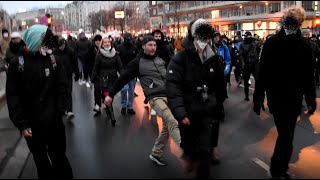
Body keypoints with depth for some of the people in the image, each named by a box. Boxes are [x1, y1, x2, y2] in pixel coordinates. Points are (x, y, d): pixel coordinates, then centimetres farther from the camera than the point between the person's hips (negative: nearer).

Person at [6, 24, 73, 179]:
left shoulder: (54, 60, -1)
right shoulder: (17, 64, -5)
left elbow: (62, 89, 0)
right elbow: (12, 97, -7)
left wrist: (59, 113, -9)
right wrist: (22, 124, -11)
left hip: (53, 122, 0)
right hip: (31, 125, 0)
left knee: (59, 158, 14)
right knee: (41, 160, 17)